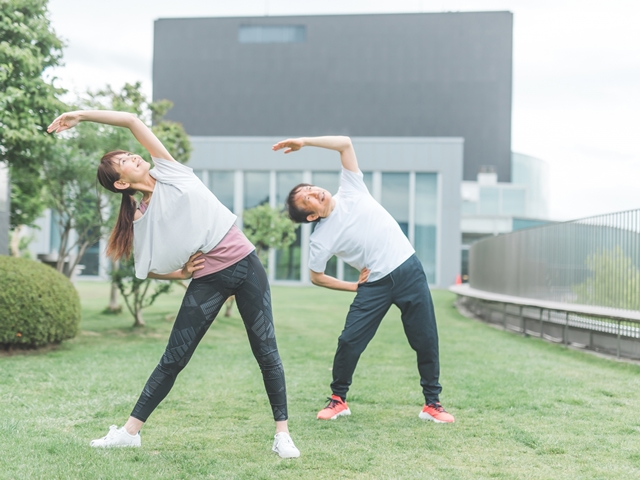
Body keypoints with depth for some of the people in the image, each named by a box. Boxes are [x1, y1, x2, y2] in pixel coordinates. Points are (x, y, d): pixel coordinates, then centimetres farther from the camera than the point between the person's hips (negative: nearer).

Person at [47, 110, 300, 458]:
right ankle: (130, 431, 14)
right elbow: (148, 270, 9)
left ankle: (282, 434, 9)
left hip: (245, 265, 1)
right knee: (173, 359, 3)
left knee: (266, 352, 1)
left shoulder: (169, 172, 5)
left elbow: (131, 121, 2)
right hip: (207, 280, 0)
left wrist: (83, 114, 4)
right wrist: (181, 272, -7)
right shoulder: (142, 220, 2)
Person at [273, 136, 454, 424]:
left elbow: (345, 143, -1)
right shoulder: (321, 239, -5)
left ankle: (432, 403, 14)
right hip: (374, 285, -1)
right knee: (349, 341, -6)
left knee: (426, 340, 1)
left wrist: (304, 142, -7)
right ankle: (338, 399, 16)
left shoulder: (350, 190, 1)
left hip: (408, 269, 1)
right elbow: (316, 277, 4)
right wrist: (355, 287, 3)